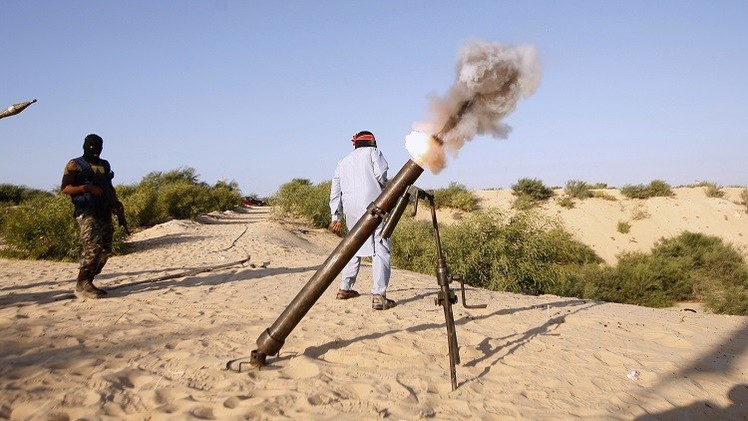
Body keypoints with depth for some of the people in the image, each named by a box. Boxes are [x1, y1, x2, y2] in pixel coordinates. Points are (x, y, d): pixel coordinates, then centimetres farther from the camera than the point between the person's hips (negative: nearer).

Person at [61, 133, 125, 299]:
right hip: (87, 213, -7)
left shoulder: (104, 165, 19)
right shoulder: (75, 165, 1)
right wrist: (88, 188, -17)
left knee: (105, 250, 4)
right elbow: (65, 188, -6)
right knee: (93, 248, -18)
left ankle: (88, 283, 13)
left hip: (105, 213, 7)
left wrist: (117, 204, 10)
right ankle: (82, 285, -10)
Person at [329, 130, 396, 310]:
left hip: (350, 209, 6)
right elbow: (381, 174, -5)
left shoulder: (343, 162, 26)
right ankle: (379, 296, -18)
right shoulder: (373, 152, 12)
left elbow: (335, 191, 21)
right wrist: (384, 188, 15)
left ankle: (345, 288, 27)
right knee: (380, 249, -8)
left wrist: (336, 217, 21)